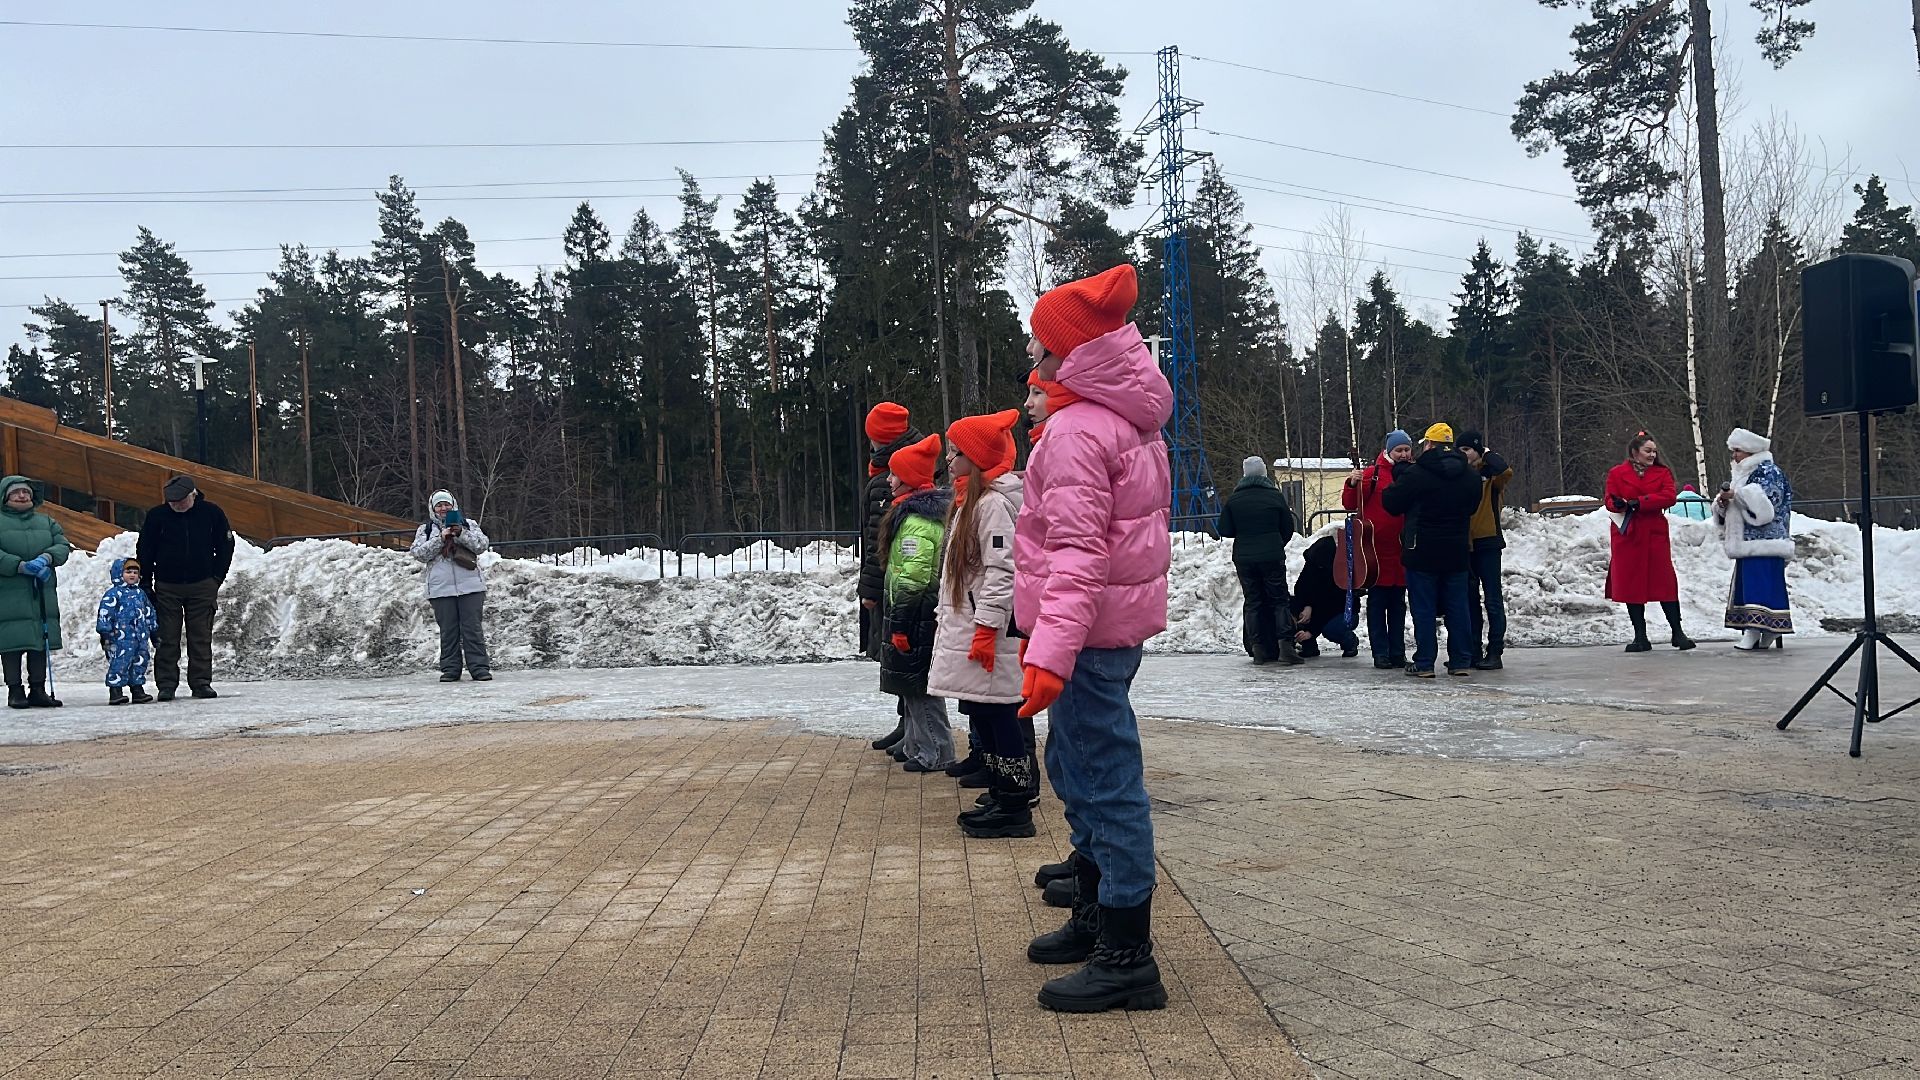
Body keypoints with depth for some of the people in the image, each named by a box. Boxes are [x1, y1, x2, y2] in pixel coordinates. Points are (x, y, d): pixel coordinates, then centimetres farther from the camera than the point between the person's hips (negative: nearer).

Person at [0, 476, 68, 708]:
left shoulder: (46, 522, 17)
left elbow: (63, 545, 7)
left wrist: (47, 558, -13)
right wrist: (21, 566, -20)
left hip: (43, 593, 4)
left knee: (42, 640, 5)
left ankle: (38, 689, 13)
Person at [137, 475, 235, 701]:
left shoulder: (212, 513, -1)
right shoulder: (156, 516, -2)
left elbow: (225, 546, 9)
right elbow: (144, 551, 5)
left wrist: (216, 578, 3)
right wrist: (146, 585, 2)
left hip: (202, 586, 0)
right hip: (166, 587, 0)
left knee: (201, 638, 2)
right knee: (167, 639, 1)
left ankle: (201, 682, 7)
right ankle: (166, 685, 6)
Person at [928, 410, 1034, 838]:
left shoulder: (995, 502, -15)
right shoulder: (970, 500, 18)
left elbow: (1002, 570, -21)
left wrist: (986, 628, -23)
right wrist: (955, 622, 23)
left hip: (989, 634, -11)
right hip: (965, 627, 11)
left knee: (998, 716, -5)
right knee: (981, 715, 14)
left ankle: (1015, 809, 1)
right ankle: (1002, 797, 23)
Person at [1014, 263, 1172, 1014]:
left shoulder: (1076, 429, -17)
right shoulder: (1126, 417, 14)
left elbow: (1077, 551, -25)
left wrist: (1050, 650, -32)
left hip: (1090, 626, -10)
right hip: (1120, 616, 10)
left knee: (1104, 782, -5)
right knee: (1077, 769, 21)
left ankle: (1127, 957, 2)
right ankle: (1096, 916, 35)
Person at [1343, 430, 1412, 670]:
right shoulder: (1374, 473, -4)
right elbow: (1350, 504, -4)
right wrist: (1352, 485, -21)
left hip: (1402, 549, 4)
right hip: (1376, 548, -4)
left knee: (1398, 602, 10)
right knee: (1377, 602, 1)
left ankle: (1397, 652, 16)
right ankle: (1381, 653, 6)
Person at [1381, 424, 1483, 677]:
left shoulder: (1415, 474, -14)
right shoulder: (1471, 475, 5)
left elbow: (1392, 502, -5)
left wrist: (1400, 475, 10)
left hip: (1422, 552, -5)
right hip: (1457, 552, 5)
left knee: (1424, 609, 0)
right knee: (1457, 607, 10)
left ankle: (1424, 663, 1)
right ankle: (1461, 661, 13)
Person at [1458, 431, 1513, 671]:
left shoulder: (1491, 473, -5)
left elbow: (1506, 472, -28)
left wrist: (1487, 454, -14)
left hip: (1488, 543, -7)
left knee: (1492, 600, -2)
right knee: (1469, 599, 10)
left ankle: (1494, 653, 0)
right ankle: (1473, 652, 16)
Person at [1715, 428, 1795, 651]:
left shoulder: (1768, 471, -4)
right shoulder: (1742, 473, 22)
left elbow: (1767, 499, -19)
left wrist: (1736, 494, -16)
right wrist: (1723, 503, 2)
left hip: (1764, 539, -9)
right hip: (1747, 541, 9)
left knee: (1759, 584, -13)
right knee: (1747, 583, 5)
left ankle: (1754, 633, -18)